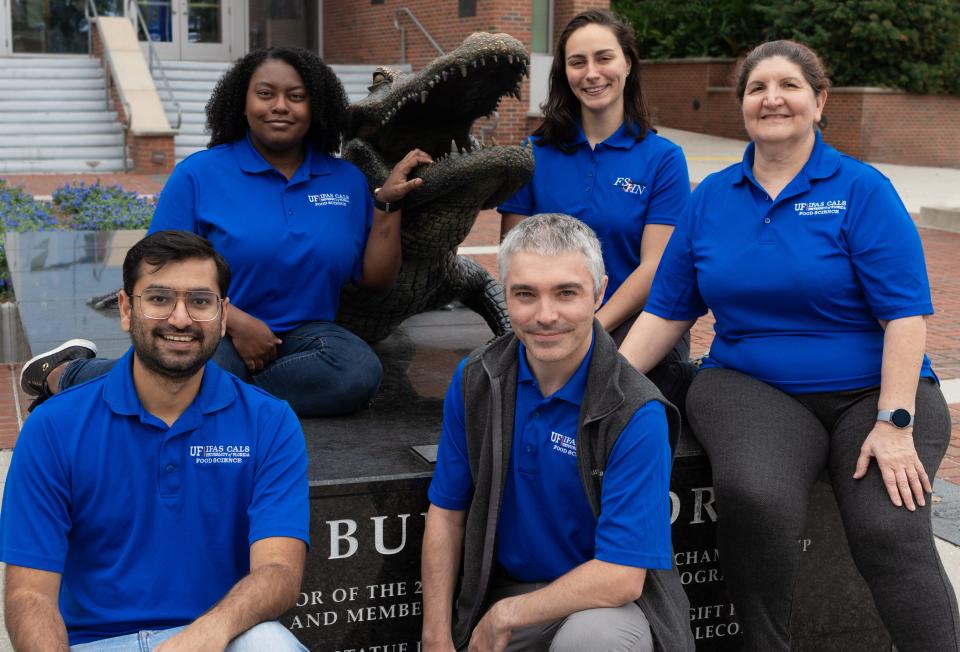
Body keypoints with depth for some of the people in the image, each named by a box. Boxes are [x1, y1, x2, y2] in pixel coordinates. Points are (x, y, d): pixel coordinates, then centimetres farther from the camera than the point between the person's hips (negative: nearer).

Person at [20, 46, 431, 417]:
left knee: (359, 373, -31)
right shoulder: (199, 173, -1)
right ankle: (69, 373, -7)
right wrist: (236, 322, -15)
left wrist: (388, 202, 0)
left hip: (303, 335, 3)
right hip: (213, 331, -3)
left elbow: (376, 278, 11)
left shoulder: (347, 180, 9)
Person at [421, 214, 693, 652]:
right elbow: (446, 513, 2)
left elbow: (621, 576, -23)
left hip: (607, 604, -3)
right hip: (503, 586, 4)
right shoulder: (474, 381, -5)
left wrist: (505, 616, -14)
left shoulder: (637, 416, -21)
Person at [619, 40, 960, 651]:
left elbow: (905, 313, -8)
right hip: (750, 388, 2)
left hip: (871, 391, -1)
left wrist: (895, 423, -18)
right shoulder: (712, 196, 10)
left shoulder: (861, 189, -1)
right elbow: (667, 310, 9)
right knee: (754, 495, -31)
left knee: (891, 531, -27)